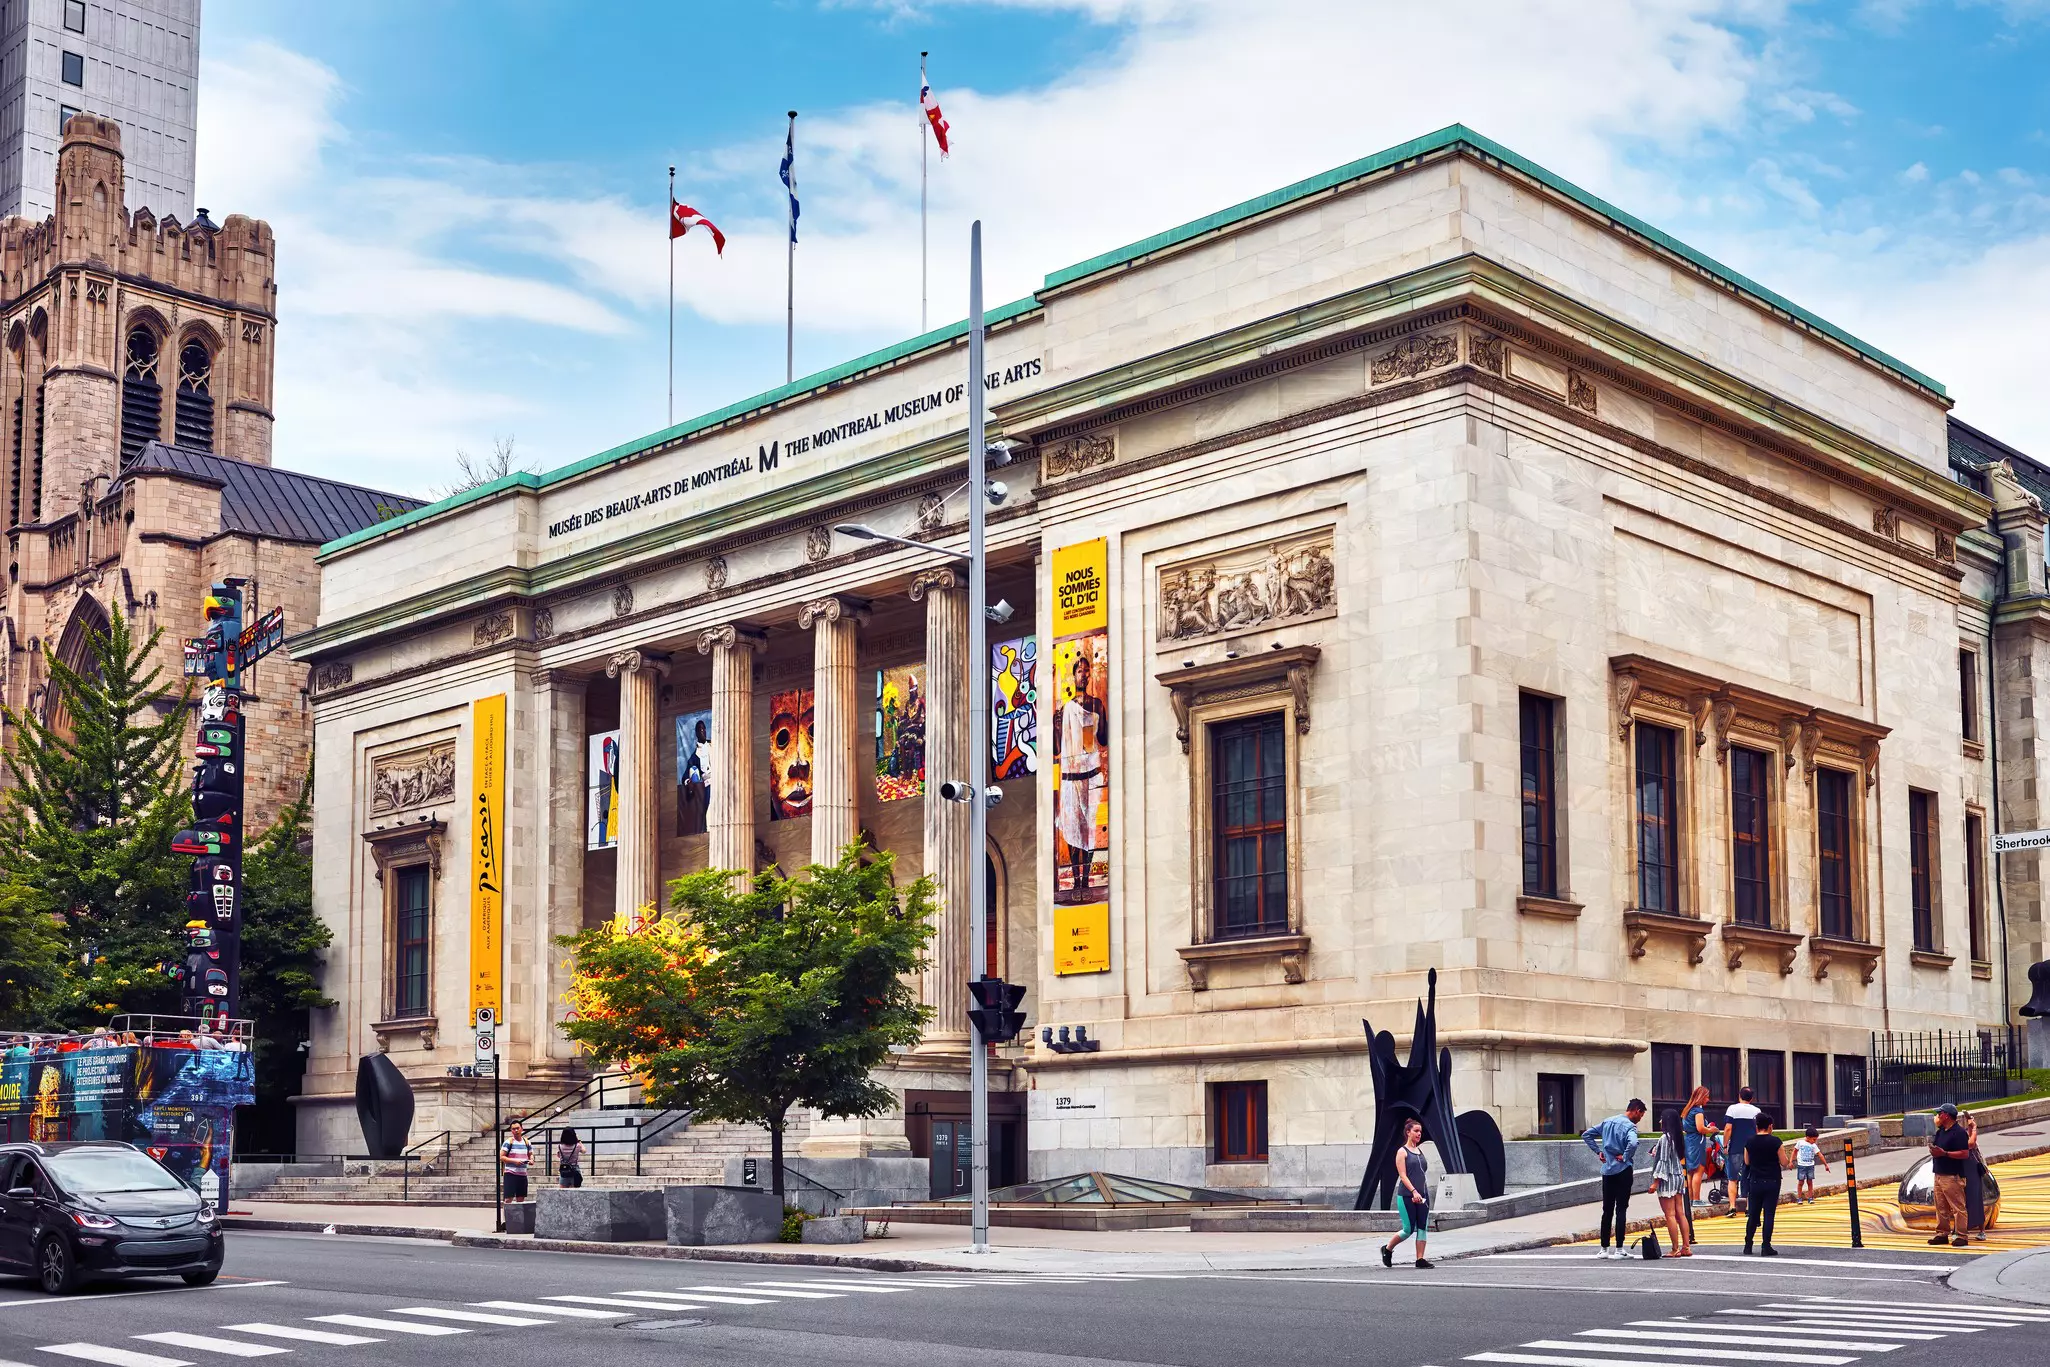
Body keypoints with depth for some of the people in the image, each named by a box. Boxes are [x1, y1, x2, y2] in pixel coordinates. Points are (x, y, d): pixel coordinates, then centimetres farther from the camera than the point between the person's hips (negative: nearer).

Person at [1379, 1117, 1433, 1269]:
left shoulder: (1420, 1151, 14)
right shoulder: (1402, 1152, -5)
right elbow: (1403, 1176, -13)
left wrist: (1424, 1193, 15)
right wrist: (1414, 1191, -24)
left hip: (1422, 1195, 6)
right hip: (1406, 1196, -6)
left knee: (1422, 1228, 0)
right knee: (1409, 1229, -3)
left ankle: (1420, 1259, 3)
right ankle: (1387, 1248, 19)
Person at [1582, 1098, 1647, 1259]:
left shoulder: (1608, 1122, 11)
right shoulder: (1630, 1126, -11)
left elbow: (1587, 1135, 15)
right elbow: (1633, 1143, -32)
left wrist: (1598, 1152, 11)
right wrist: (1625, 1157, -16)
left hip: (1607, 1171, 6)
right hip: (1623, 1171, -6)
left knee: (1607, 1210, 11)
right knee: (1621, 1210, -2)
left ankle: (1604, 1249, 13)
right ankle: (1619, 1249, -3)